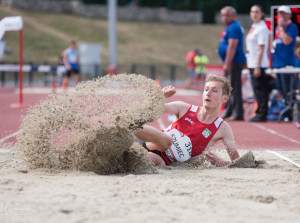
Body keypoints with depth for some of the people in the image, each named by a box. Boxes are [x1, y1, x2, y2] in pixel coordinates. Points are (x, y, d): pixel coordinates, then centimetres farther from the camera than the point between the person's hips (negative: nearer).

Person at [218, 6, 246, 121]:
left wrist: (227, 64, -23)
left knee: (234, 88, -11)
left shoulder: (234, 27, -14)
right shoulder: (230, 27, 20)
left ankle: (237, 114, -11)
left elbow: (232, 47, -21)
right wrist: (226, 64, 25)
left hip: (235, 62, -11)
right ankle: (228, 112, 20)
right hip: (232, 63, 11)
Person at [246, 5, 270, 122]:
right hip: (252, 64, 9)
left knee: (260, 89, -6)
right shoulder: (254, 27, 15)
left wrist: (258, 66, -19)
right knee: (257, 90, 13)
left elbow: (261, 48, -17)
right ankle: (259, 113, 19)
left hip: (259, 64, -9)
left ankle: (262, 115, -4)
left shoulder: (262, 28, -13)